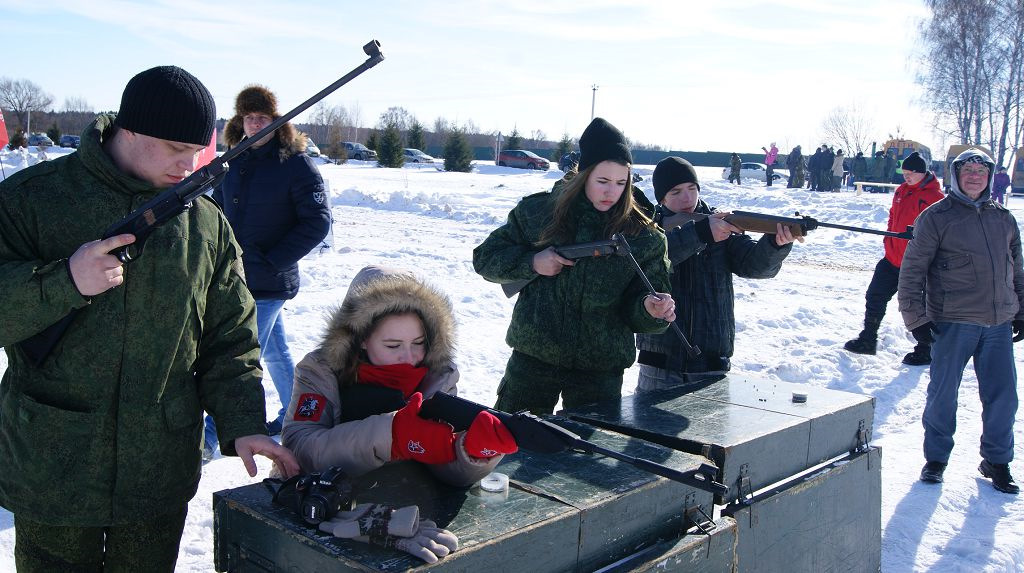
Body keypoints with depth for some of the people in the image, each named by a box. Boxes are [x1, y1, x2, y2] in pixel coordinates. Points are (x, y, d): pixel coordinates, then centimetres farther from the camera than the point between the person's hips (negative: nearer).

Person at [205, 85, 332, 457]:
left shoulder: (297, 164, -10)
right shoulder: (234, 162, 8)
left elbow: (318, 221, -13)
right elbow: (218, 210, 21)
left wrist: (271, 259, -16)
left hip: (267, 282, -7)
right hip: (236, 277, 7)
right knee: (274, 352, 19)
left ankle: (209, 438, 3)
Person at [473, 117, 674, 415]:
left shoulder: (644, 236, -3)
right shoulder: (538, 211, -2)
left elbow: (635, 311, -1)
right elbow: (485, 257, 5)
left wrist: (651, 308, -24)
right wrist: (531, 263, -12)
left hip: (600, 369, 0)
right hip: (532, 357, 1)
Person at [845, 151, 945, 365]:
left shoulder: (935, 197, -13)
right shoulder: (902, 191, 9)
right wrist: (888, 241, 10)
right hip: (892, 258, 7)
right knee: (875, 296, 10)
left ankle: (924, 350, 17)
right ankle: (867, 340, 22)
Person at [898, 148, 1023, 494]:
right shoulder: (937, 217, -2)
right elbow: (912, 269, -3)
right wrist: (915, 317, -7)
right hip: (953, 323, -4)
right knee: (943, 393, 3)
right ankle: (936, 457, 20)